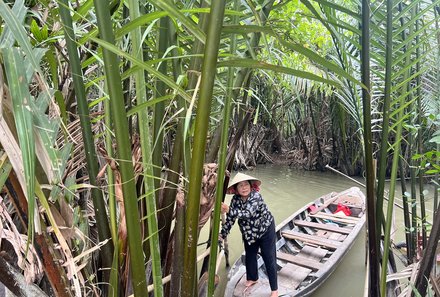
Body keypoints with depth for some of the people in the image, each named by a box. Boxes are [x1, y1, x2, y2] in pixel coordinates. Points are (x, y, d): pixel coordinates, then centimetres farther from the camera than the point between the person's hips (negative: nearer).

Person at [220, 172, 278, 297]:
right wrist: (222, 234, -10)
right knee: (250, 256, 21)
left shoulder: (256, 196, -30)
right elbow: (230, 218, -8)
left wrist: (229, 210, -51)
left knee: (269, 259, 1)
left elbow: (248, 213, -44)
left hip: (266, 230, -5)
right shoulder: (235, 199, -12)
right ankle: (252, 278, 47)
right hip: (249, 233, 6)